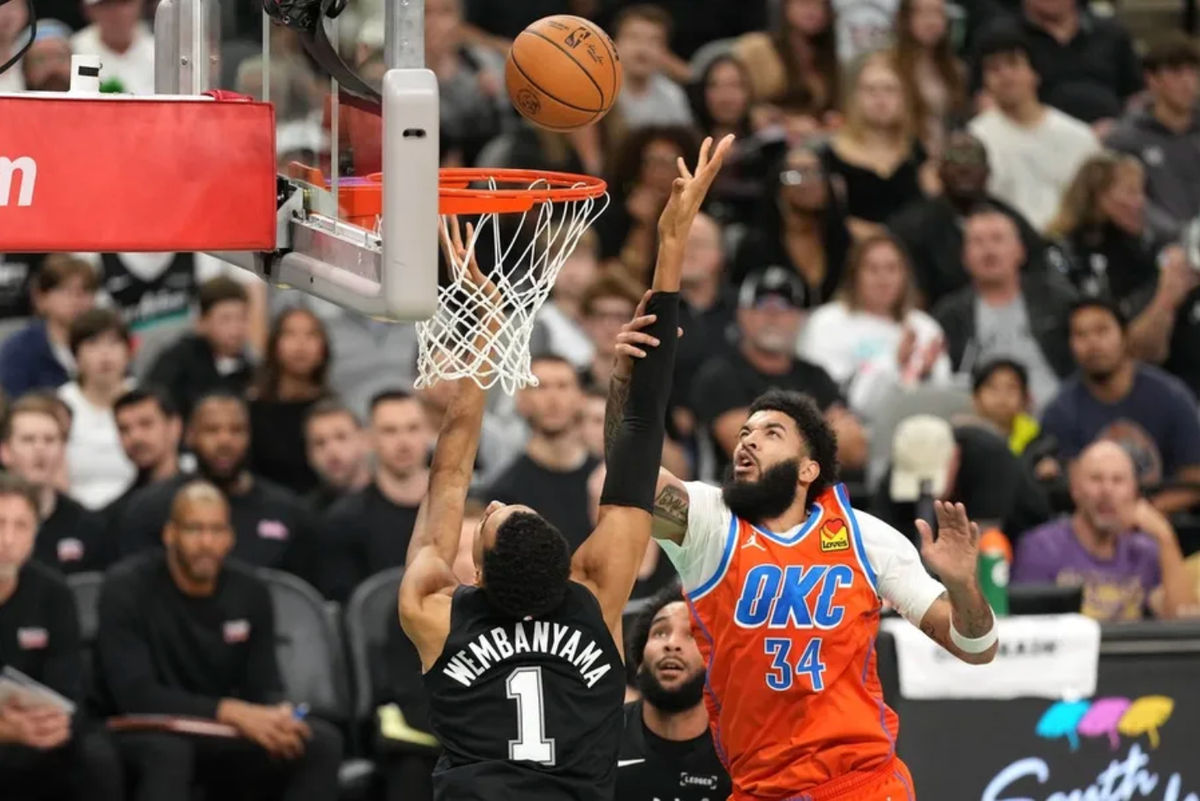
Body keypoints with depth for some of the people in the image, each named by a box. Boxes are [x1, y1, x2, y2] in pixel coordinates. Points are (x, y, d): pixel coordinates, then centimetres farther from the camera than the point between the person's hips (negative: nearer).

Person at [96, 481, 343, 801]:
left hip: (221, 738, 5)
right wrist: (230, 712, -34)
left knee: (322, 741, -19)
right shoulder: (127, 588, -13)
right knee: (166, 751, -41)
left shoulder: (249, 591, 3)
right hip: (148, 733, -5)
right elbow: (135, 694, -23)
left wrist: (278, 719, -23)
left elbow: (265, 686, 4)